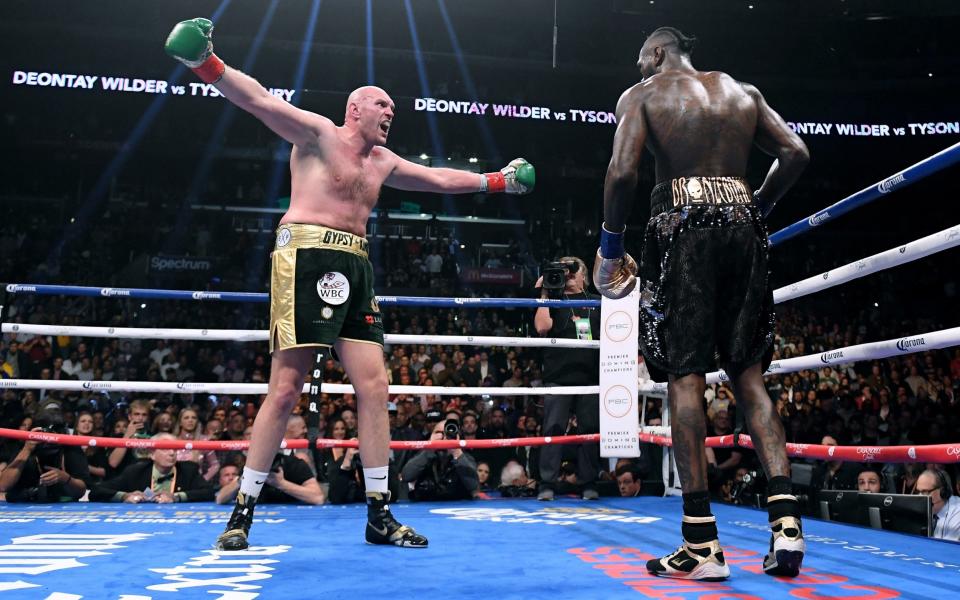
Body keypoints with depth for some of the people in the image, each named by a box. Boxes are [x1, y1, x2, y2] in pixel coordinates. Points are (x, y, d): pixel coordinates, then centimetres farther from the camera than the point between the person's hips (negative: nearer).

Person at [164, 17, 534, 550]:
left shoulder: (383, 163, 23)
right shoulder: (318, 134, 3)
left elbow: (439, 178, 34)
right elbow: (258, 100, -9)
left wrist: (495, 181, 36)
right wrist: (208, 66, -24)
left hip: (354, 268, 7)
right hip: (307, 258, -7)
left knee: (374, 387, 0)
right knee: (285, 390, -9)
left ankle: (379, 516, 7)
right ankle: (243, 511, 4)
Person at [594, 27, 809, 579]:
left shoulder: (641, 95, 7)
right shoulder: (743, 92, 19)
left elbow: (623, 172, -8)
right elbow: (796, 153, 9)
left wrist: (610, 247, 1)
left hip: (683, 228, -4)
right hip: (742, 228, 4)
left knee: (686, 373, -4)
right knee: (749, 373, 8)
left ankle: (702, 543, -6)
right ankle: (786, 514, -5)